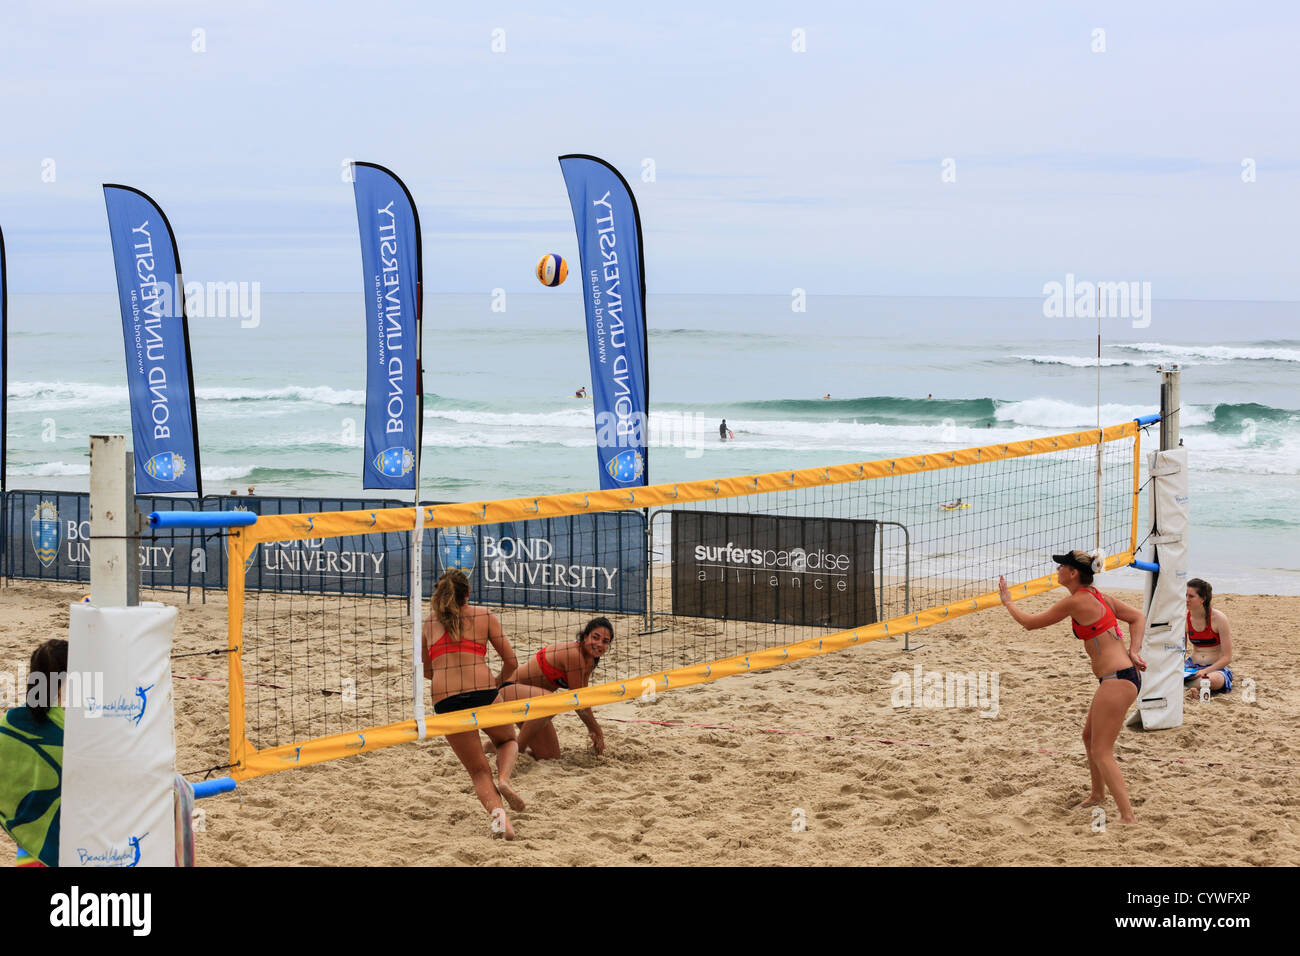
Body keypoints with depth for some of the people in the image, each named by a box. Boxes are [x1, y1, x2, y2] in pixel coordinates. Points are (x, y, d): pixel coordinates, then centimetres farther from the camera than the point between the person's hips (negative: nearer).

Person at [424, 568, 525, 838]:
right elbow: (511, 661, 12)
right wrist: (498, 683, 31)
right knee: (507, 741, 29)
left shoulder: (429, 624, 18)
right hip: (483, 691, -1)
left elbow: (426, 670, 29)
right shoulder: (483, 616, 13)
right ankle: (503, 778, -2)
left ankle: (496, 810, -16)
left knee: (478, 771, 12)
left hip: (445, 701, 1)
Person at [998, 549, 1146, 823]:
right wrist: (1134, 652, 7)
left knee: (1101, 753, -8)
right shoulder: (1097, 596, 12)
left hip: (1116, 681, -10)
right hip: (1125, 675, 10)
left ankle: (1128, 816, -14)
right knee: (1089, 736, 28)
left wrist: (1008, 602, 12)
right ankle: (1097, 794, 47)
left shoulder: (1076, 602, -14)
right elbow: (1138, 617, 17)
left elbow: (1030, 623, -4)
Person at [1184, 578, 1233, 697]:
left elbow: (1227, 658, -12)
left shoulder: (1219, 619, -12)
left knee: (1211, 680, -43)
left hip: (1215, 668, -3)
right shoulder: (1185, 619, 0)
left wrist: (1205, 671, -25)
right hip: (1192, 666, 3)